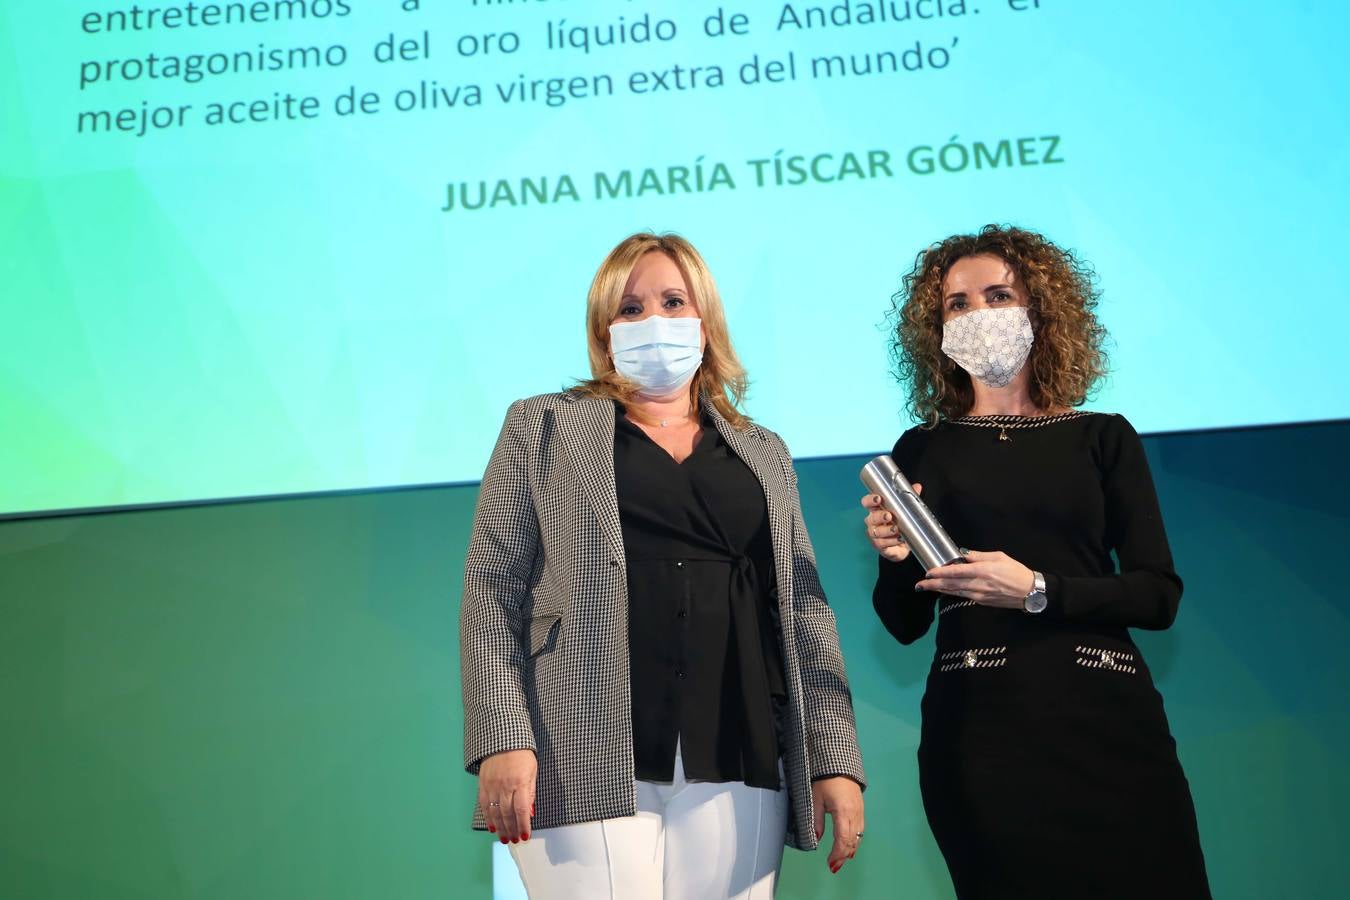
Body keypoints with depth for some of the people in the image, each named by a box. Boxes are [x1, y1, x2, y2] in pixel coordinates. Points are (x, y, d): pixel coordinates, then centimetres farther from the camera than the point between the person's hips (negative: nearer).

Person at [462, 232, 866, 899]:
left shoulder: (764, 454, 19)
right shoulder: (544, 426, 10)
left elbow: (803, 610, 14)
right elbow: (491, 589, 3)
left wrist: (835, 758, 4)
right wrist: (503, 738, -10)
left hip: (737, 768, 3)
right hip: (588, 758, -3)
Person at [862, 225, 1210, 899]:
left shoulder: (1103, 438, 7)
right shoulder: (921, 452, 7)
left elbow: (1159, 595, -2)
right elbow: (906, 624, 8)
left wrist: (1035, 590, -15)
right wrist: (894, 559, -13)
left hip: (1104, 717, 1)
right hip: (979, 727, -1)